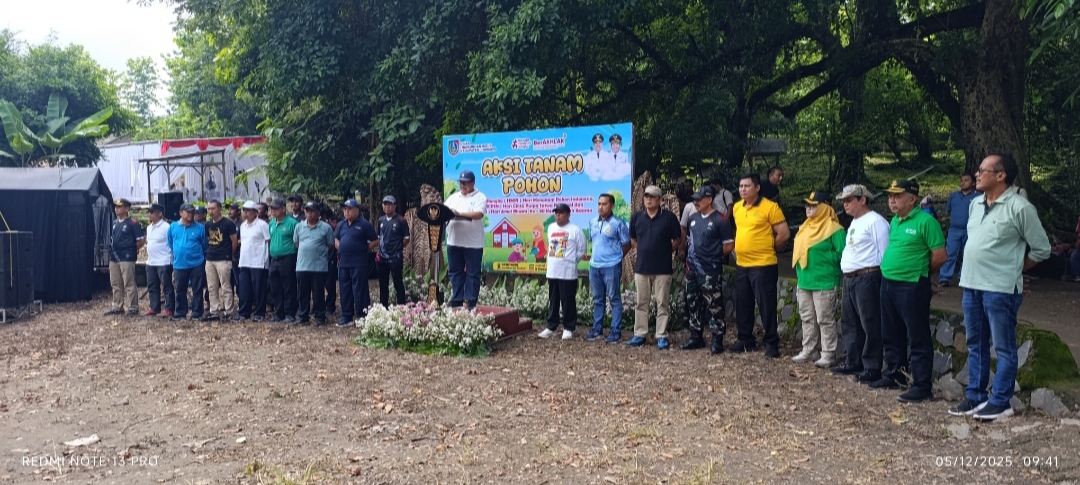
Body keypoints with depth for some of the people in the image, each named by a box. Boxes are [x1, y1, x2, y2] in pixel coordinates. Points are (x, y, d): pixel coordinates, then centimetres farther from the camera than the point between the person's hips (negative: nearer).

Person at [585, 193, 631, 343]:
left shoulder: (618, 223, -9)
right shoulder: (592, 222, 9)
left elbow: (626, 245, -3)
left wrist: (615, 257, 3)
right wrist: (597, 256, 14)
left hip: (611, 266, -6)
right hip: (594, 266, 6)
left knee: (614, 299, 0)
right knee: (598, 299, 13)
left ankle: (616, 332, 4)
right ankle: (597, 330, 22)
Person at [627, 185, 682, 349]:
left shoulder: (669, 217, -5)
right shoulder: (636, 217, 4)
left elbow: (677, 240, 4)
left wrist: (665, 251, 0)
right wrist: (644, 251, 8)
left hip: (662, 268, -3)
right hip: (641, 267, 3)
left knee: (662, 304, 2)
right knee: (641, 303, 9)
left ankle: (662, 337, 8)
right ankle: (639, 335, 17)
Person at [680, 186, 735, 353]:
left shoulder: (719, 219, -10)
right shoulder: (693, 218, 10)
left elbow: (729, 245, -8)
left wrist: (714, 256, 1)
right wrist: (692, 253, 10)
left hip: (711, 271, -7)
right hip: (692, 270, 7)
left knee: (714, 306, -4)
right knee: (693, 305, 14)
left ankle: (717, 340, 4)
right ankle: (696, 337, 25)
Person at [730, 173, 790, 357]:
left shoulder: (770, 207, -11)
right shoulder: (737, 208, 10)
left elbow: (784, 233, -9)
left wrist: (769, 248, 1)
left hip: (763, 265, -7)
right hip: (741, 265, 7)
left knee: (766, 305, -1)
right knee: (743, 305, 13)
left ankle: (771, 343, 9)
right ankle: (746, 340, 26)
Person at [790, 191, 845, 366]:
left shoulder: (833, 229, -12)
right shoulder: (806, 227, 14)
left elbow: (842, 254, -15)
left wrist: (822, 259, -13)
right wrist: (800, 276, 13)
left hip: (824, 284, -8)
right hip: (804, 283, 8)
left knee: (825, 320, -1)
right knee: (807, 319, 14)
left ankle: (828, 355, 6)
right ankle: (808, 351, 23)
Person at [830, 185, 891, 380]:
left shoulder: (875, 221, -11)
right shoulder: (854, 222, 19)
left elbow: (884, 253, -14)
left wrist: (875, 276, -14)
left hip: (867, 278, -10)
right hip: (849, 279, 10)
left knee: (870, 325, -4)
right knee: (849, 323, 15)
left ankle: (872, 368, 2)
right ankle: (853, 362, 25)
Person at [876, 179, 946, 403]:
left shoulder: (925, 221, -12)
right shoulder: (894, 221, 13)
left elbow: (939, 256, -13)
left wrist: (919, 272, 0)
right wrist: (890, 269, 12)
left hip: (912, 287, -8)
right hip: (888, 284, 9)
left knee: (918, 339, -2)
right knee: (891, 335, 18)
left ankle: (921, 386, 4)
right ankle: (893, 375, 31)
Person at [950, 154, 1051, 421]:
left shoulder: (1019, 207, -11)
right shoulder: (976, 204, 10)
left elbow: (1041, 249, -4)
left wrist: (1013, 269, 5)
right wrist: (976, 269, 15)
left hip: (1000, 289, -7)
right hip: (971, 285, 8)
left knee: (1004, 348, 3)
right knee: (975, 345, 14)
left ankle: (1000, 402, 11)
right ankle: (975, 396, 23)